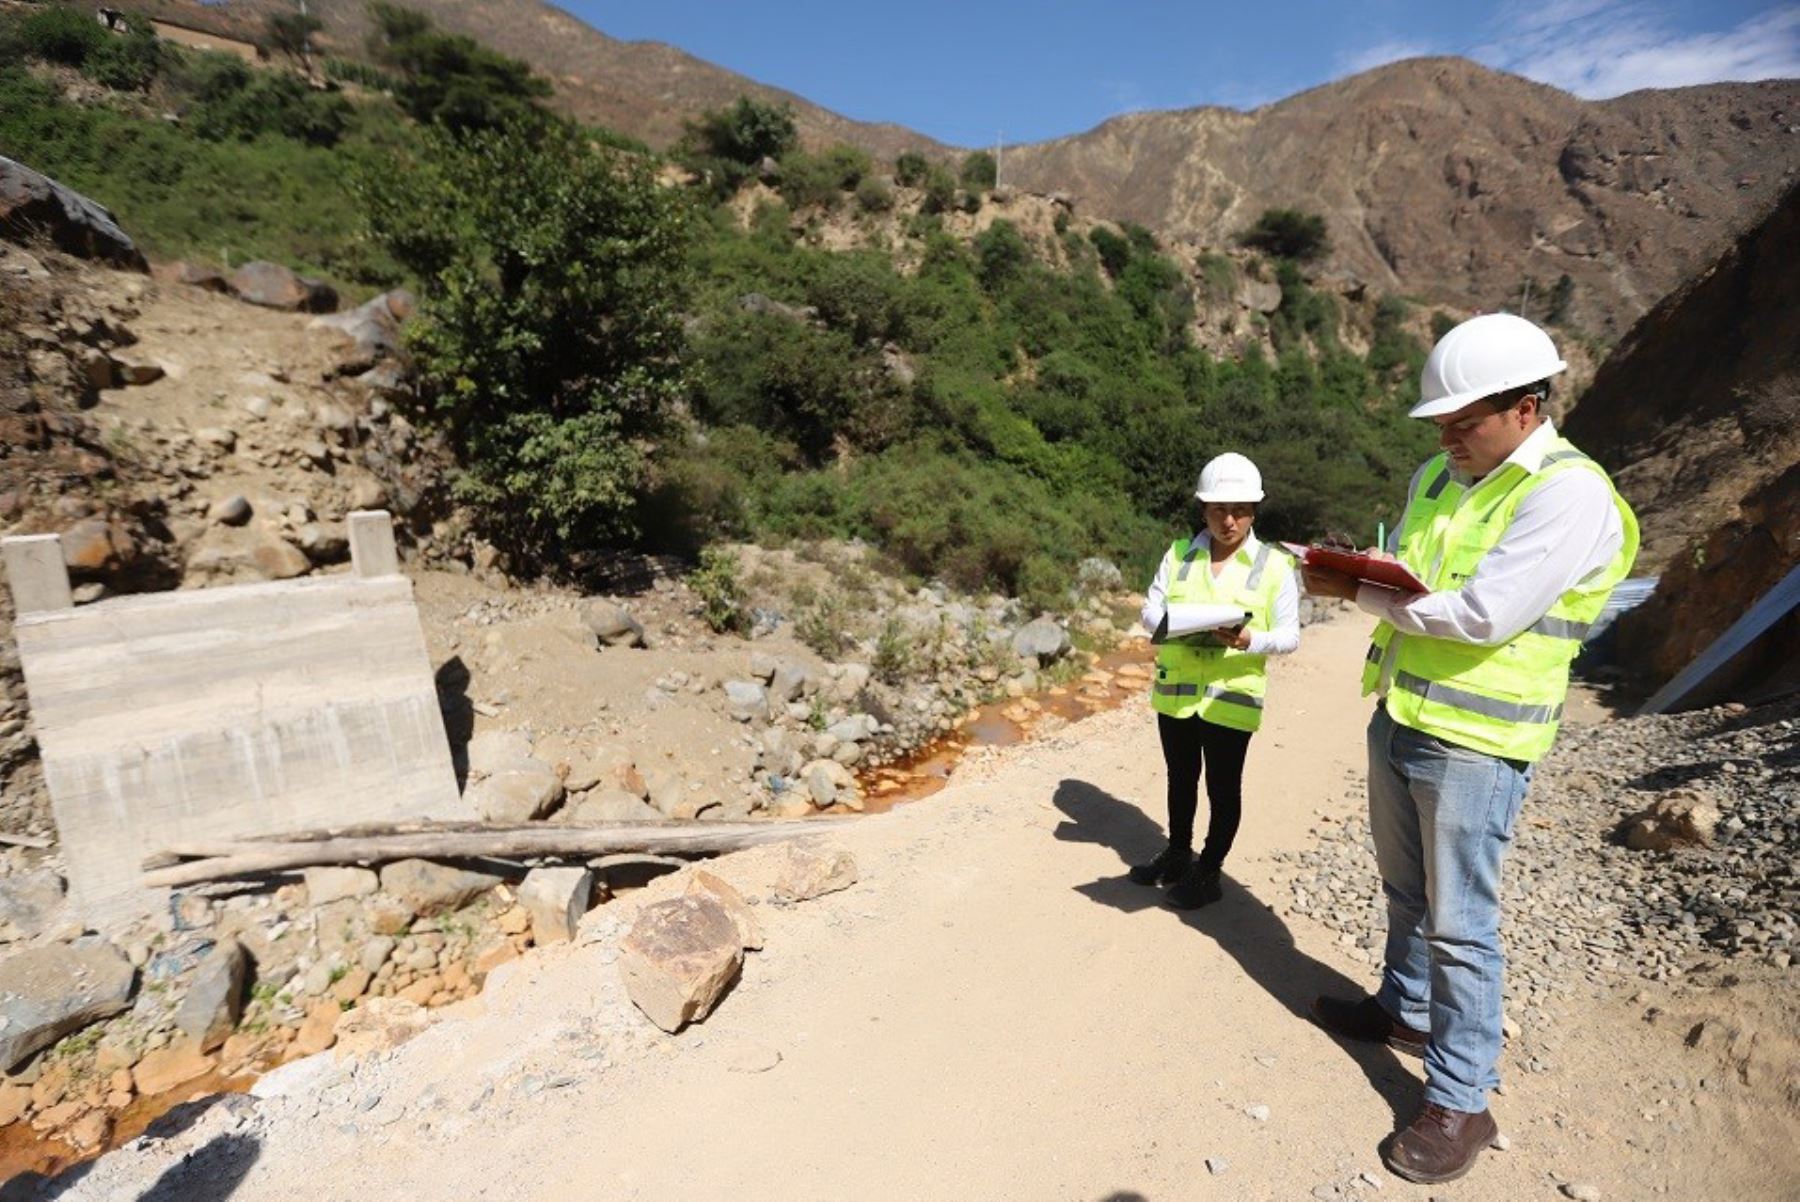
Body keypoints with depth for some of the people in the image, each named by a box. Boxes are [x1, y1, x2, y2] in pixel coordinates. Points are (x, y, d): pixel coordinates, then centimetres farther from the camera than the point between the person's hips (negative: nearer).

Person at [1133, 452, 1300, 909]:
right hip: (1175, 691, 3)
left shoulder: (1274, 565, -3)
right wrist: (1175, 626, -19)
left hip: (1231, 697, -3)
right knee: (1180, 779, 19)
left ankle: (1208, 871, 28)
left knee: (1222, 787, 9)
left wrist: (1251, 640, -24)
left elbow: (1289, 635, -3)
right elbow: (1149, 611, 3)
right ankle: (1178, 855, 38)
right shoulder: (1179, 554, 4)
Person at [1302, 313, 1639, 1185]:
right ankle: (1406, 1009, 43)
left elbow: (1484, 615, -25)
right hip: (1398, 719, 8)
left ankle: (1460, 1104, 19)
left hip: (1474, 745, -7)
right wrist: (1360, 575, -10)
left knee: (1459, 923, 3)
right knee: (1406, 890, 22)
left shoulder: (1567, 493, -17)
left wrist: (1357, 594, -17)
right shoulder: (1436, 477, 8)